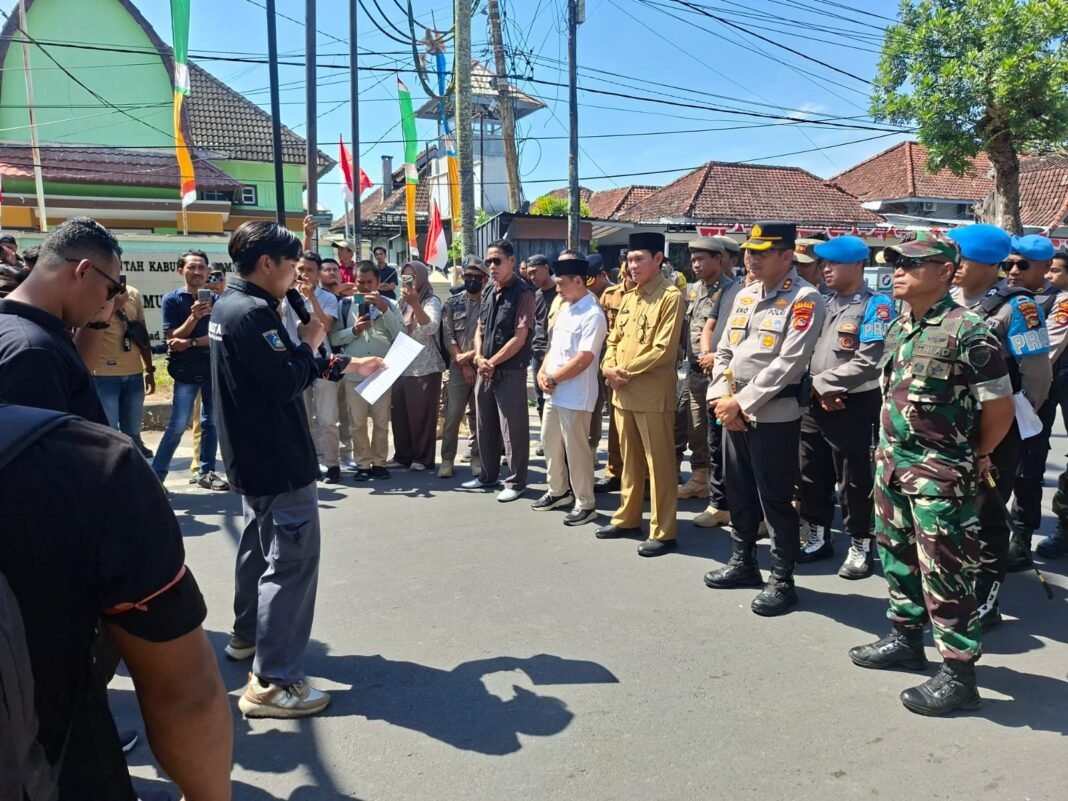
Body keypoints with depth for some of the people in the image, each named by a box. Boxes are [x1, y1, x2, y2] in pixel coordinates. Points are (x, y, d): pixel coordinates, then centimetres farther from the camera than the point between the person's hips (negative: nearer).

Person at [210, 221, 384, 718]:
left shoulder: (231, 305, 11)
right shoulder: (253, 312, -22)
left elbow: (278, 369, 16)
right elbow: (287, 383, -27)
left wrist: (346, 366, 14)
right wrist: (310, 340, -10)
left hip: (254, 455, 11)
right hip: (278, 459, -11)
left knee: (260, 545, 24)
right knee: (292, 560, -8)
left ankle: (247, 636, 40)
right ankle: (272, 683, -4)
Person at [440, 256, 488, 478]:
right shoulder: (452, 303, 8)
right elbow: (448, 337, 2)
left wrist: (470, 356, -10)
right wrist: (464, 364, -7)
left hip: (482, 366, -1)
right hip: (458, 367, 1)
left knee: (478, 415, 5)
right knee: (452, 415, -2)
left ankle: (477, 458, 14)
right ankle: (447, 460, 6)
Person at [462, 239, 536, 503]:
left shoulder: (523, 293, -10)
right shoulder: (488, 291, 11)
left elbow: (519, 338, -15)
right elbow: (480, 329, 14)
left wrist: (492, 362, -12)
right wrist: (479, 358, -3)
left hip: (510, 372, -7)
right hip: (485, 370, 7)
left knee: (513, 429, 0)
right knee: (485, 426, 15)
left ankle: (515, 482, 12)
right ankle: (488, 475, 30)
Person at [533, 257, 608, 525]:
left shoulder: (593, 315, -15)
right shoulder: (564, 310, 13)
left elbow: (583, 360, -20)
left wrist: (552, 379, -13)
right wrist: (542, 372, 1)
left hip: (575, 396, -9)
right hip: (552, 392, 9)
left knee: (576, 450, 0)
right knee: (551, 444, 17)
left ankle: (585, 503, 13)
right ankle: (558, 491, 34)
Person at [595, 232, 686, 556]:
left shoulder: (671, 296, -10)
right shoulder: (628, 297, 15)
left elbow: (664, 349, -17)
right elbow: (614, 338, 16)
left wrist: (626, 371, -14)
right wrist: (608, 368, -3)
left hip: (653, 395, -8)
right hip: (623, 393, 8)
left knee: (659, 464, 0)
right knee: (629, 459, 17)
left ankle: (663, 532, 8)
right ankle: (628, 518, 30)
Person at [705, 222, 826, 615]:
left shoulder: (805, 299, -11)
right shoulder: (744, 296, 12)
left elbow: (789, 363, -19)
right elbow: (725, 352, 13)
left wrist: (743, 402, -17)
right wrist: (722, 399, -3)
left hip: (774, 415, -7)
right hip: (734, 412, 7)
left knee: (775, 499, 1)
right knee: (738, 492, 17)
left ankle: (782, 580, 15)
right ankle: (743, 563, 33)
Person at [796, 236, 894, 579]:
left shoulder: (876, 306, -9)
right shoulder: (823, 303, 12)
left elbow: (867, 363, -19)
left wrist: (823, 383, -13)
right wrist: (818, 391, -7)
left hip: (853, 408, -6)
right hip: (814, 405, 7)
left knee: (853, 482, 4)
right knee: (811, 477, 14)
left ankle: (860, 546, 19)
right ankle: (817, 538, 30)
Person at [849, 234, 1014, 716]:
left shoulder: (967, 331, -16)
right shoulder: (897, 328, 8)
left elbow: (1000, 407, -10)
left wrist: (971, 458, 2)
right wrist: (888, 453, 13)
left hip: (940, 475, -8)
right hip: (892, 464, 8)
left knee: (945, 574, 0)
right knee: (897, 558, 20)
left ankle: (959, 674, 12)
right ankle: (906, 640, 37)